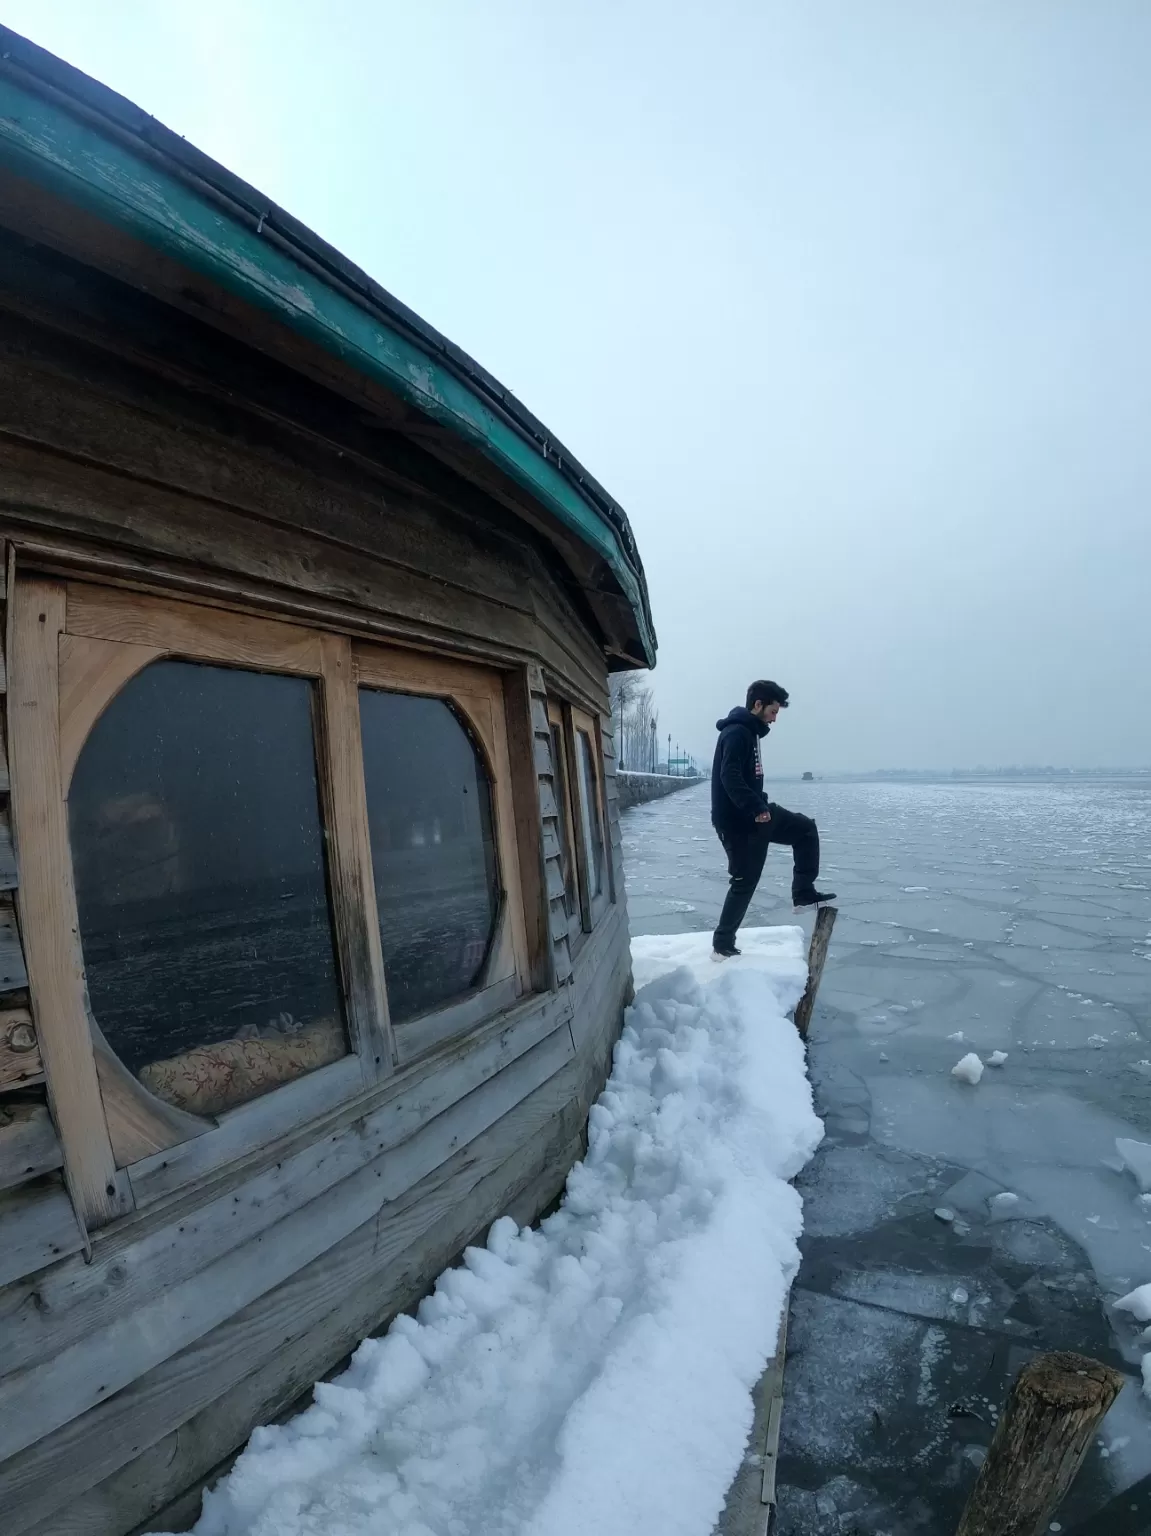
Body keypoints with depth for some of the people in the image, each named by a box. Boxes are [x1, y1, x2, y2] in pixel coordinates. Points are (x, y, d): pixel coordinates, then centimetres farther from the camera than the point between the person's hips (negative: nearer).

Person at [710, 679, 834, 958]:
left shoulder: (749, 732, 14)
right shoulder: (737, 732, -18)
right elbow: (730, 777, -30)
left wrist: (760, 806, 15)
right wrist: (756, 809, -31)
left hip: (753, 815, 10)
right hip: (739, 822, -10)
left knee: (805, 828, 15)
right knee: (745, 882, 0)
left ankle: (804, 893, 16)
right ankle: (722, 945, 12)